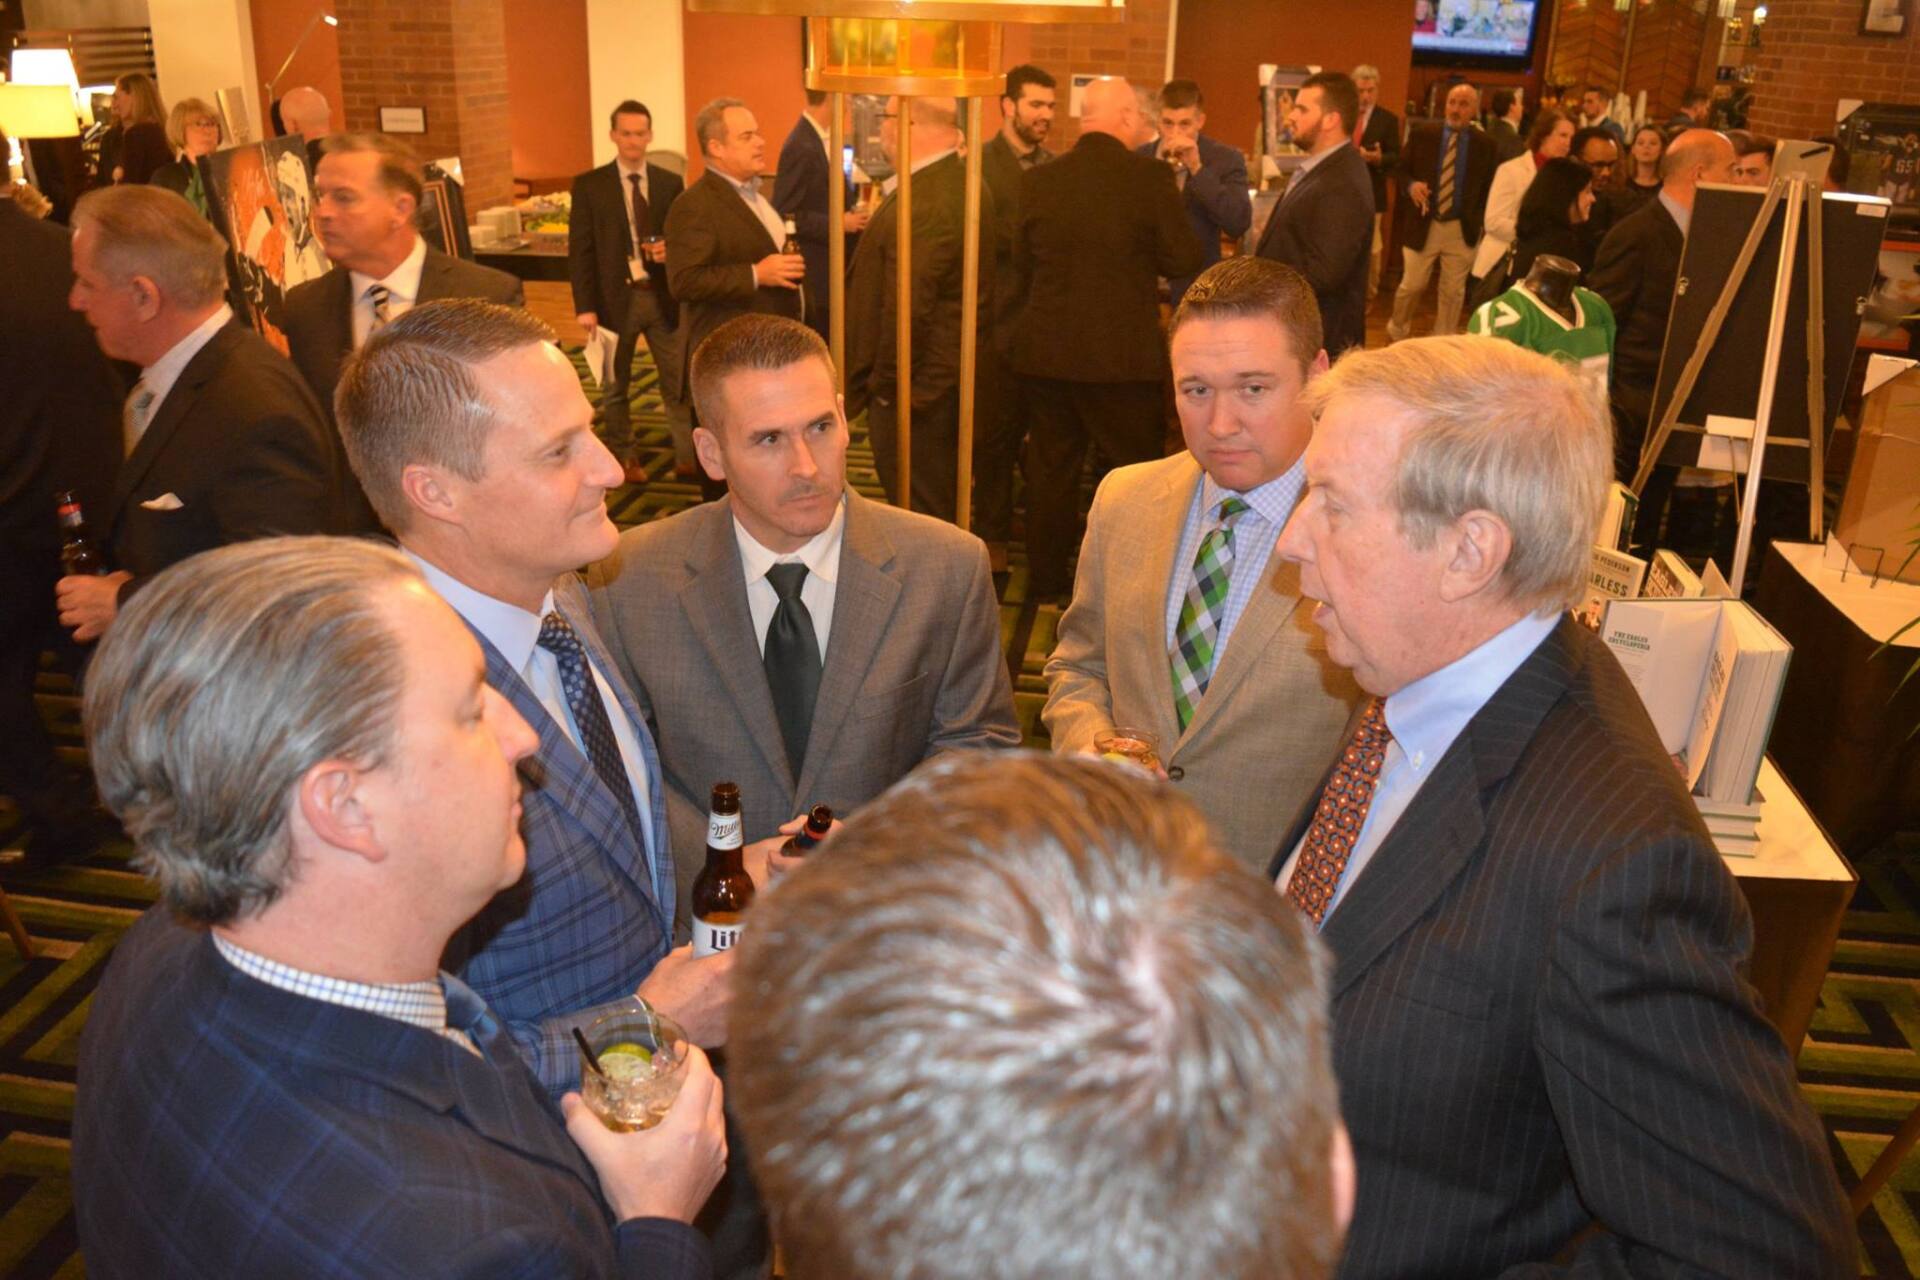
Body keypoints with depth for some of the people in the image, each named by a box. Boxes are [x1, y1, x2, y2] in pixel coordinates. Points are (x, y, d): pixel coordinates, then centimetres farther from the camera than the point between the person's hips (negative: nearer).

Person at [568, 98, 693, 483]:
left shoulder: (671, 183, 6)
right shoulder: (589, 185, -1)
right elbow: (580, 249, -2)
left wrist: (672, 250, -12)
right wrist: (585, 306, -9)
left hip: (663, 295, 1)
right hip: (615, 296, -1)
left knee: (678, 381, 3)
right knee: (615, 385, 10)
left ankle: (688, 457, 10)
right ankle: (624, 458, 23)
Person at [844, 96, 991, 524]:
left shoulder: (923, 203, -24)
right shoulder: (969, 186, 10)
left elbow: (907, 307, -27)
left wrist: (885, 383, -14)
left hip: (914, 394, -11)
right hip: (956, 378, 11)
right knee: (947, 513, 21)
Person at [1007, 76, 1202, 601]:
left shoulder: (1037, 180, 0)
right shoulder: (1150, 176, -11)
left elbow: (1022, 263, 8)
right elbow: (1182, 261, -7)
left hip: (1044, 348, 4)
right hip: (1124, 352, -4)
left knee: (1051, 465, 15)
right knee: (1135, 467, 10)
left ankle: (1046, 576, 25)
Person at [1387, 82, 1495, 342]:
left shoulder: (1484, 144, 1)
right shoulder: (1423, 135, 0)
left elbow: (1488, 186, 7)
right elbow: (1402, 169, 7)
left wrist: (1478, 220, -3)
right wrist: (1411, 185, -14)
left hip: (1462, 229, 1)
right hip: (1423, 224, -1)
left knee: (1453, 291, 7)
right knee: (1412, 285, 5)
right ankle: (1396, 333, 29)